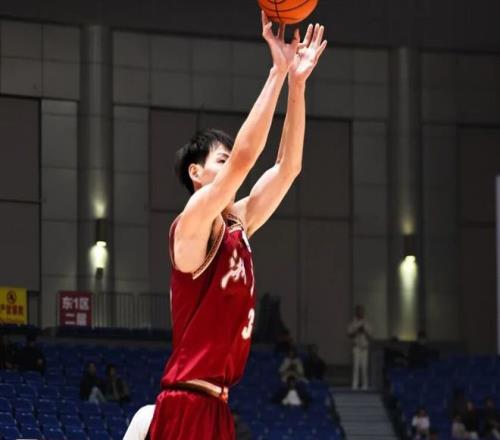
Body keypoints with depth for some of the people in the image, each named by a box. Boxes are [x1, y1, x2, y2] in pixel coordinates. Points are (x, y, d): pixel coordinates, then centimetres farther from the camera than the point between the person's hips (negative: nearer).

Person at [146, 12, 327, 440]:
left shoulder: (236, 225, 13)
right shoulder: (192, 225, -9)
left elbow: (287, 166, 13)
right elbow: (244, 157, -21)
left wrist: (297, 83, 5)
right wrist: (277, 71, -18)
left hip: (216, 404, 9)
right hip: (186, 404, -9)